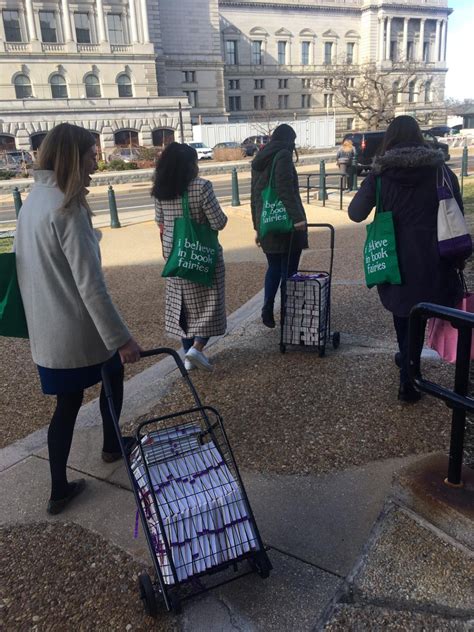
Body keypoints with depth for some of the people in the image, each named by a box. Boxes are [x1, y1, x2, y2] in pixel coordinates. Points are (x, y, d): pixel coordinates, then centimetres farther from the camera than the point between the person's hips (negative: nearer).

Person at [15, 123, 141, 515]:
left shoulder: (33, 200, 7)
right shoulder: (68, 208, -21)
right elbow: (90, 285, -25)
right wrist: (120, 338, -22)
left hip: (46, 330, 7)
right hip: (80, 330, -7)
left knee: (67, 402, 15)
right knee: (112, 375, 21)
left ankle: (59, 490, 21)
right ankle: (112, 446, 42)